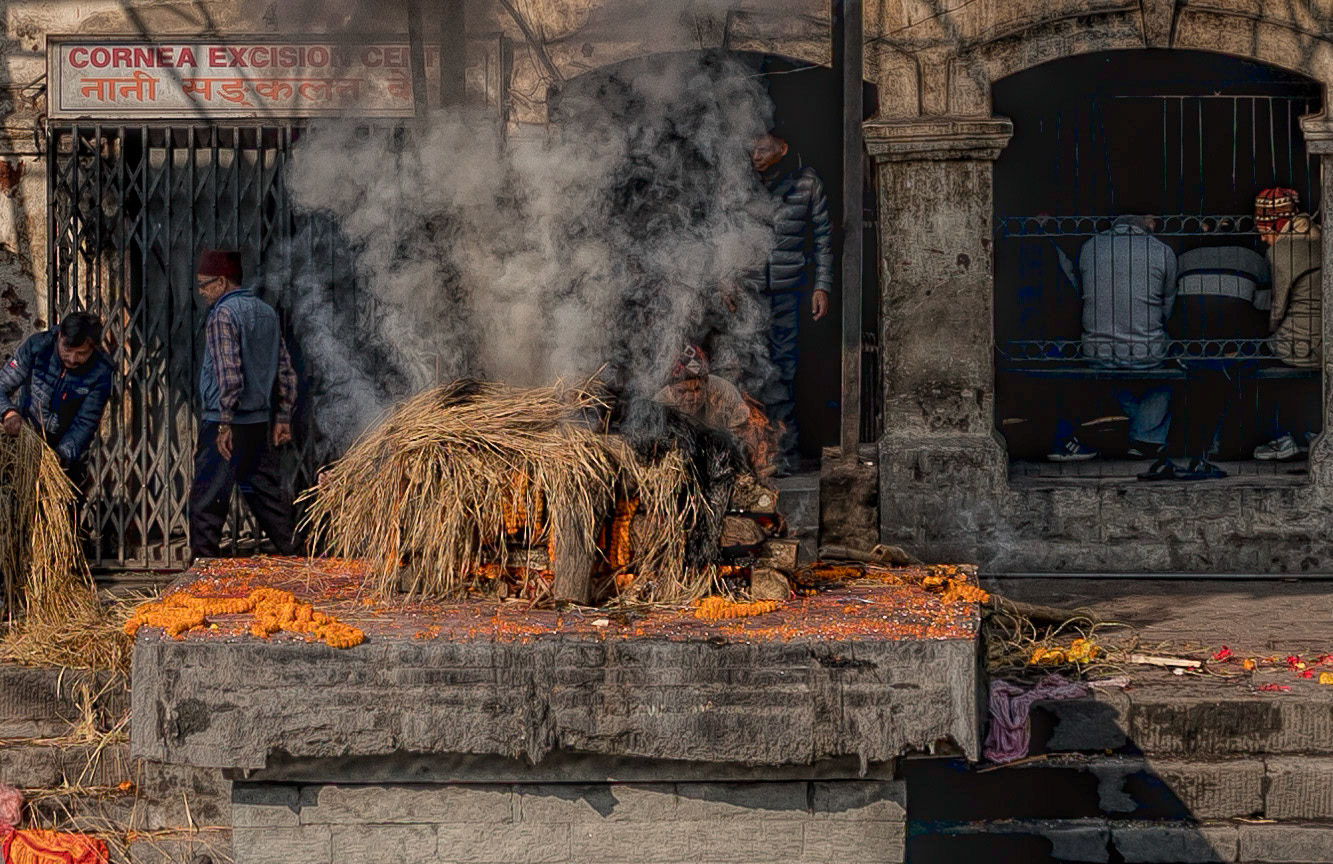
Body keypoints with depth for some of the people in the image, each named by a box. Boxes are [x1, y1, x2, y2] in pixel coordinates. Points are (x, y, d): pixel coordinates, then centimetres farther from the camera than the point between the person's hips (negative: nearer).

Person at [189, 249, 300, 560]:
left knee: (208, 498, -4)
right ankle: (293, 552, 17)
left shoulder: (223, 315, -12)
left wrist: (224, 423, -21)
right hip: (261, 423, 8)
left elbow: (228, 372, -21)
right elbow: (286, 370, 15)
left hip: (227, 425, -8)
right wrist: (283, 418, 18)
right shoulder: (266, 312, 13)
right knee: (265, 492, 15)